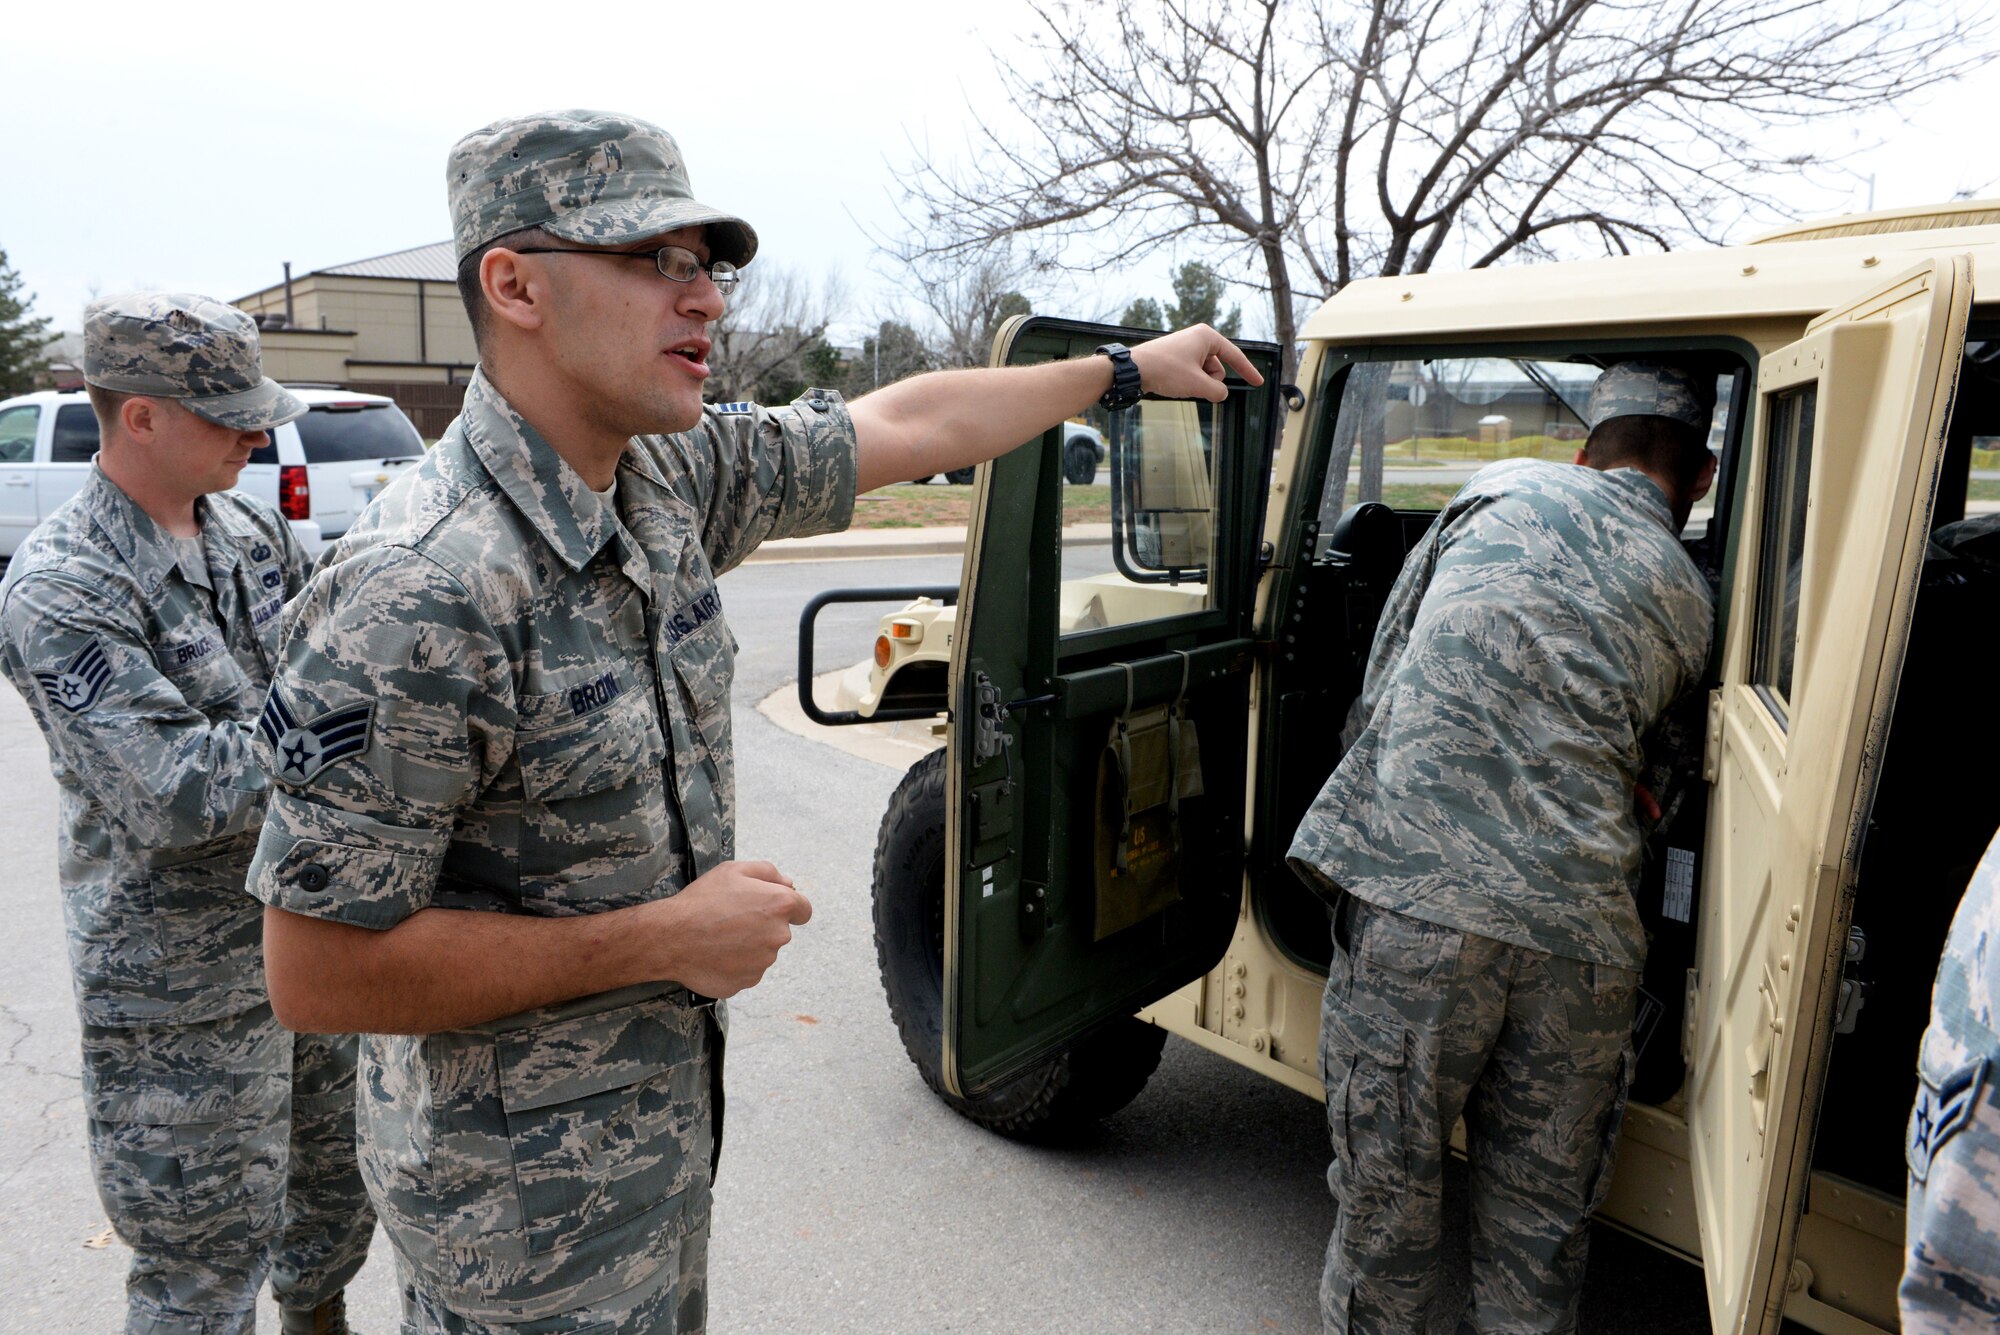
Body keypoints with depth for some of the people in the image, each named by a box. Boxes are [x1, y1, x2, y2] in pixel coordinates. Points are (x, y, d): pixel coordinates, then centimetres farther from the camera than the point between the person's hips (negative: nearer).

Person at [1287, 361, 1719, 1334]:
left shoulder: (1507, 491, 13)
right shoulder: (1689, 604, 17)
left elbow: (1384, 678, 18)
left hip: (1415, 899, -2)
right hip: (1579, 933, 3)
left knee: (1387, 1194, 12)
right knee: (1540, 1224, 18)